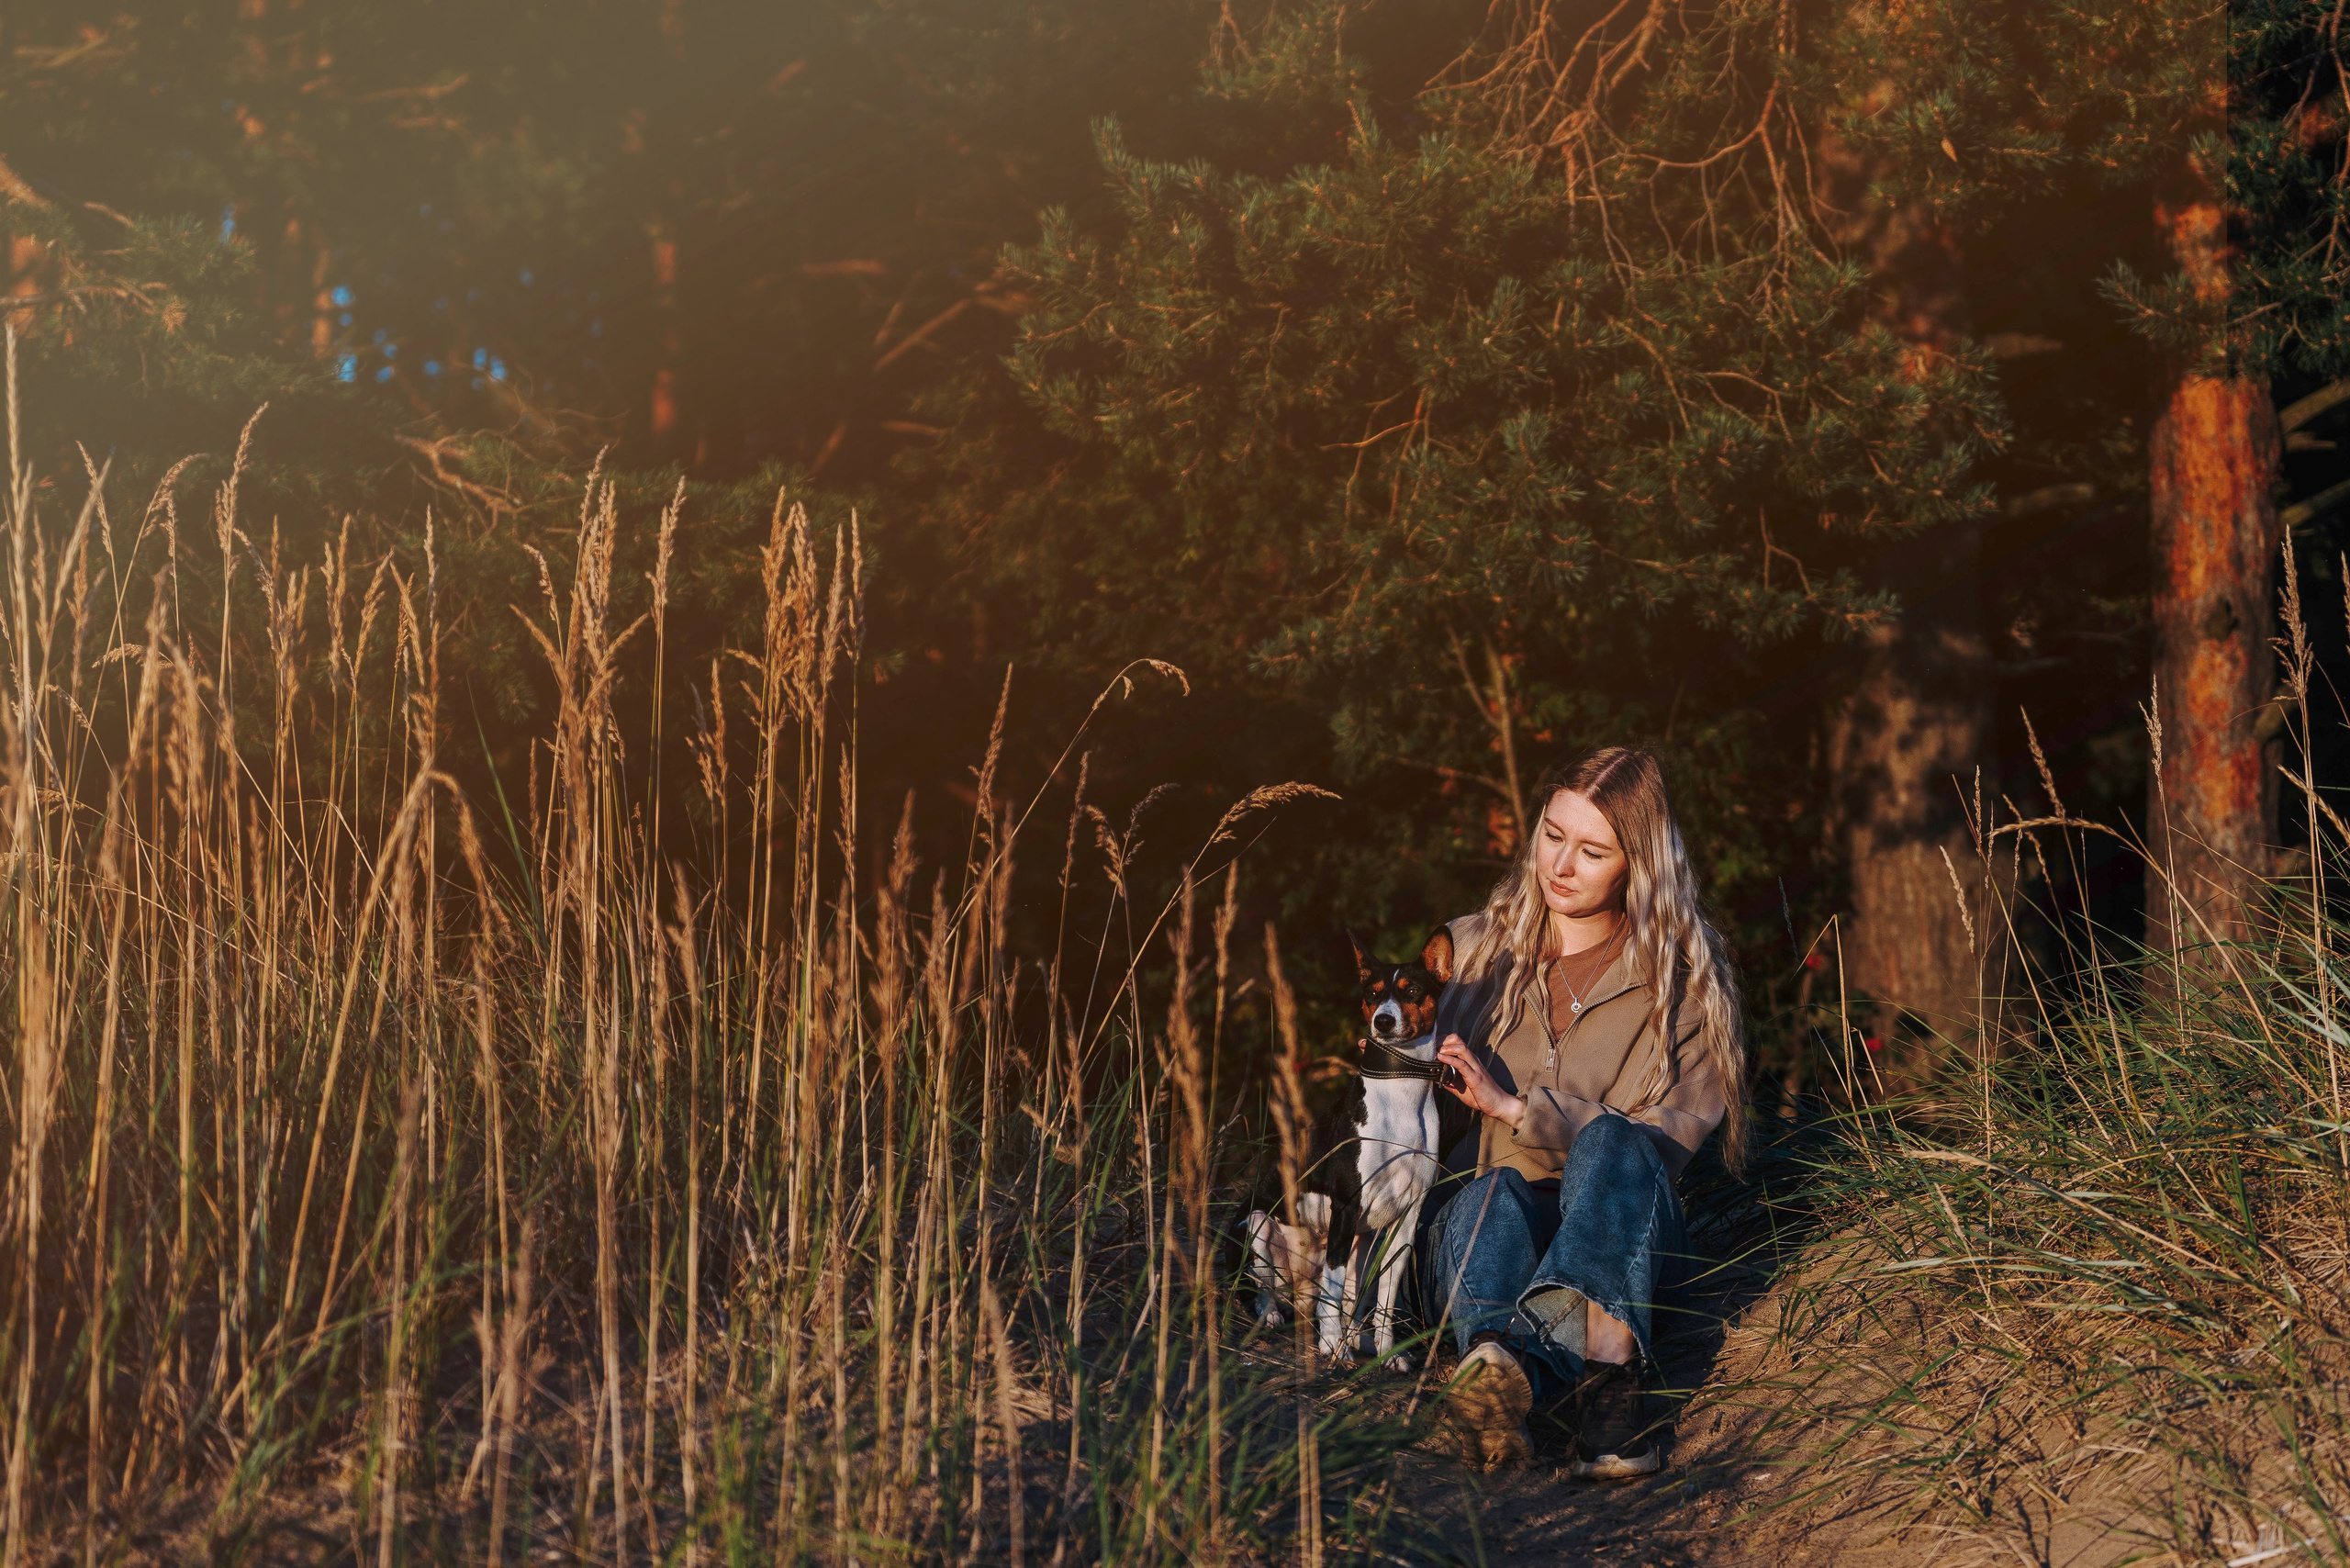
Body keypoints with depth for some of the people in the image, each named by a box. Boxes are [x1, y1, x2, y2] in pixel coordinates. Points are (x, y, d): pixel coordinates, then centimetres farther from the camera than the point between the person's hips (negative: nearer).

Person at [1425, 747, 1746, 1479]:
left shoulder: (1683, 980, 6)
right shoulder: (1473, 949, 13)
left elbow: (1664, 1145, -6)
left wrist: (1514, 1106, -15)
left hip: (1618, 1235, -1)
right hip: (1480, 1224, 1)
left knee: (1611, 1142, -34)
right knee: (1492, 1195, -35)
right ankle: (1609, 1372, -66)